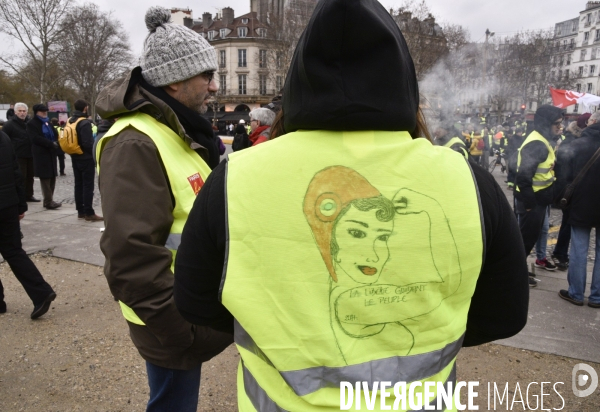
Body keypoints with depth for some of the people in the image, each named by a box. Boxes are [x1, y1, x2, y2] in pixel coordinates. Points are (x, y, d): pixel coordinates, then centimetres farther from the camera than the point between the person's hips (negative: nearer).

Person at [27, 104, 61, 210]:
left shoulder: (48, 122, 22)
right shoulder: (31, 124, 0)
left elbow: (55, 135, 17)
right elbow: (35, 138, -13)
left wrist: (55, 143, -4)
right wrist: (51, 144, -17)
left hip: (51, 153, 7)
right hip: (41, 154, -7)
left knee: (52, 177, 5)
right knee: (45, 178, -8)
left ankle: (48, 200, 12)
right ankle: (48, 201, -8)